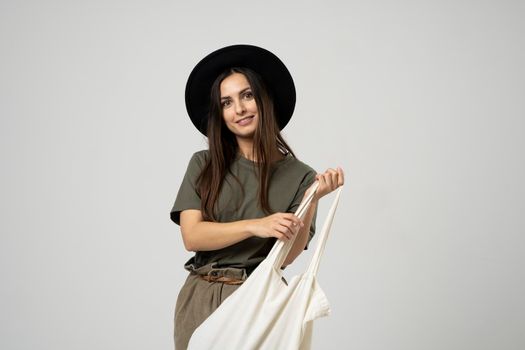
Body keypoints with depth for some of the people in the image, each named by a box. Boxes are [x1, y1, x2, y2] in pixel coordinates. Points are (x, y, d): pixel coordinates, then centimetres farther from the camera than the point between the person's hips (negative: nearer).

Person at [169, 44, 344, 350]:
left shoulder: (299, 176, -1)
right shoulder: (203, 165, 3)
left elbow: (286, 256, -7)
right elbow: (192, 236, -8)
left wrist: (312, 200, -21)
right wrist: (255, 225, -21)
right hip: (200, 298, 2)